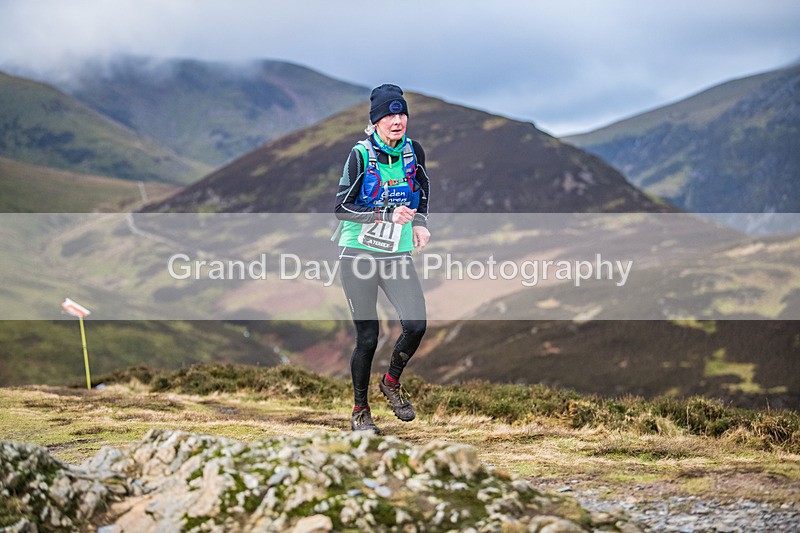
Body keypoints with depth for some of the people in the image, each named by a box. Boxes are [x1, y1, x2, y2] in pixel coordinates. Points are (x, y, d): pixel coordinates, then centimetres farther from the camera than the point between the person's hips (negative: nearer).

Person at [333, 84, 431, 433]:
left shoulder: (413, 151, 2)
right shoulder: (361, 155, -11)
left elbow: (423, 188, 21)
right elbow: (341, 207, -11)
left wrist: (420, 221, 4)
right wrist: (386, 215, -21)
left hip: (398, 256, 4)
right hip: (358, 256, -4)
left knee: (416, 325, -13)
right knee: (367, 338, -2)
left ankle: (392, 382, 16)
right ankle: (359, 411, 18)